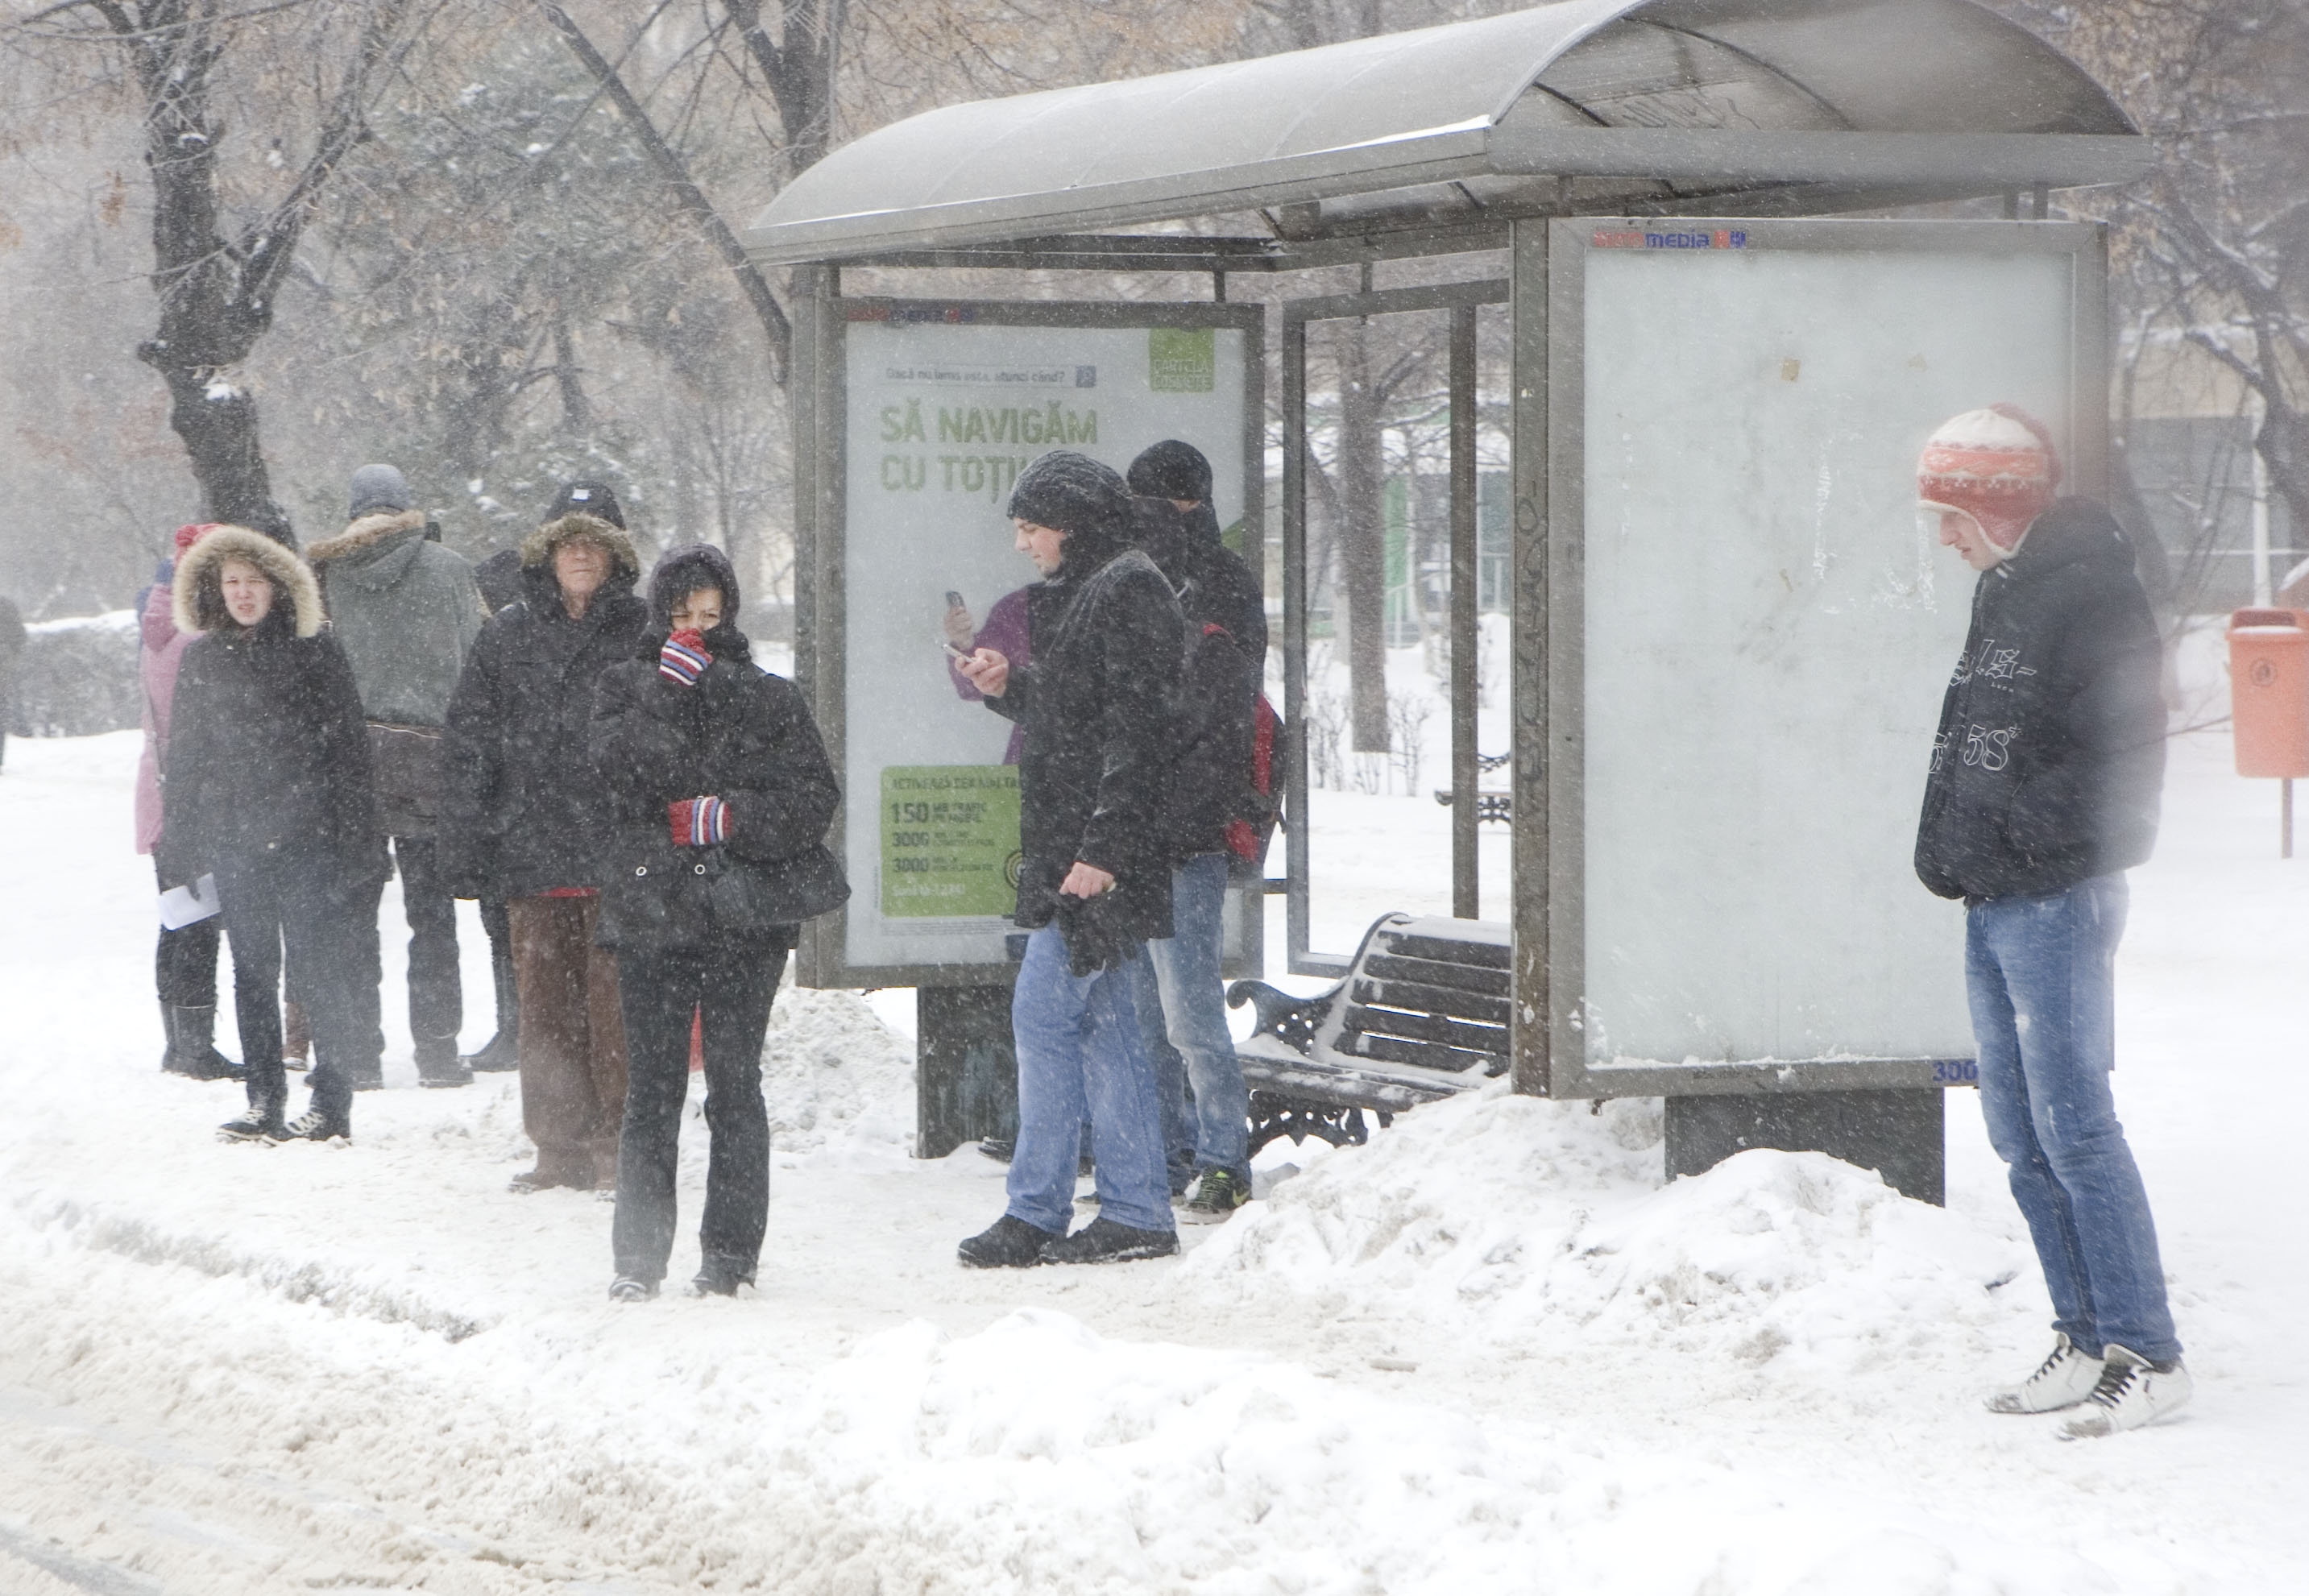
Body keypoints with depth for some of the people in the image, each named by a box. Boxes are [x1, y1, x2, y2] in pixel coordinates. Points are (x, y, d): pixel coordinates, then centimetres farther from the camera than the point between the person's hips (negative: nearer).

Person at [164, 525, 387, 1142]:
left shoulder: (315, 655, 0)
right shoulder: (202, 661, 10)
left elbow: (349, 750, 0)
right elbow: (185, 760, 15)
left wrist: (357, 845, -6)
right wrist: (179, 851, 11)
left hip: (307, 837, -4)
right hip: (235, 841, 4)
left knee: (321, 968, -5)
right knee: (252, 970, 6)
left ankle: (331, 1102, -1)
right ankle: (265, 1100, 11)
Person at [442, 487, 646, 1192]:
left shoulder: (645, 633, 3)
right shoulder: (508, 635, 9)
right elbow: (468, 744, 10)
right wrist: (465, 849, 4)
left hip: (620, 850, -3)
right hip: (532, 846, 3)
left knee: (616, 1000, -5)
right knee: (546, 1003, 4)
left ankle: (621, 1147, 1)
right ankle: (560, 1148, 11)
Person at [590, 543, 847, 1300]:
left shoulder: (768, 697, 8)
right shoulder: (625, 688, 10)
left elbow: (814, 797, 1)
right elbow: (622, 768, -9)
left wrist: (729, 817, -11)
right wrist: (669, 690, -15)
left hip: (745, 916, -1)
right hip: (650, 911, 1)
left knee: (734, 1085, -1)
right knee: (651, 1092, -1)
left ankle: (730, 1253, 6)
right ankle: (639, 1257, 3)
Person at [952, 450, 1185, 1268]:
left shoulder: (1126, 592, -13)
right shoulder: (1082, 593, 19)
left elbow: (1136, 731, -20)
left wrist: (1102, 848, -24)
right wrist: (1009, 688, 11)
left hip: (1097, 855, -10)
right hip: (1073, 849, 10)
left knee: (1044, 1014, -9)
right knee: (1103, 1022, 10)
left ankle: (1035, 1213, -5)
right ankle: (1135, 1212, 12)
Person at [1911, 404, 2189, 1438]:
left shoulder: (2090, 591, -12)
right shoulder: (2004, 593, 16)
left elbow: (2123, 751, -18)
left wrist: (2040, 837, -17)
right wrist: (1949, 848, 13)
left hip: (2056, 899, -9)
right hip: (1994, 905, 9)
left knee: (2073, 1128, -10)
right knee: (2021, 1134, 10)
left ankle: (2146, 1354, -7)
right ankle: (2086, 1341, 15)